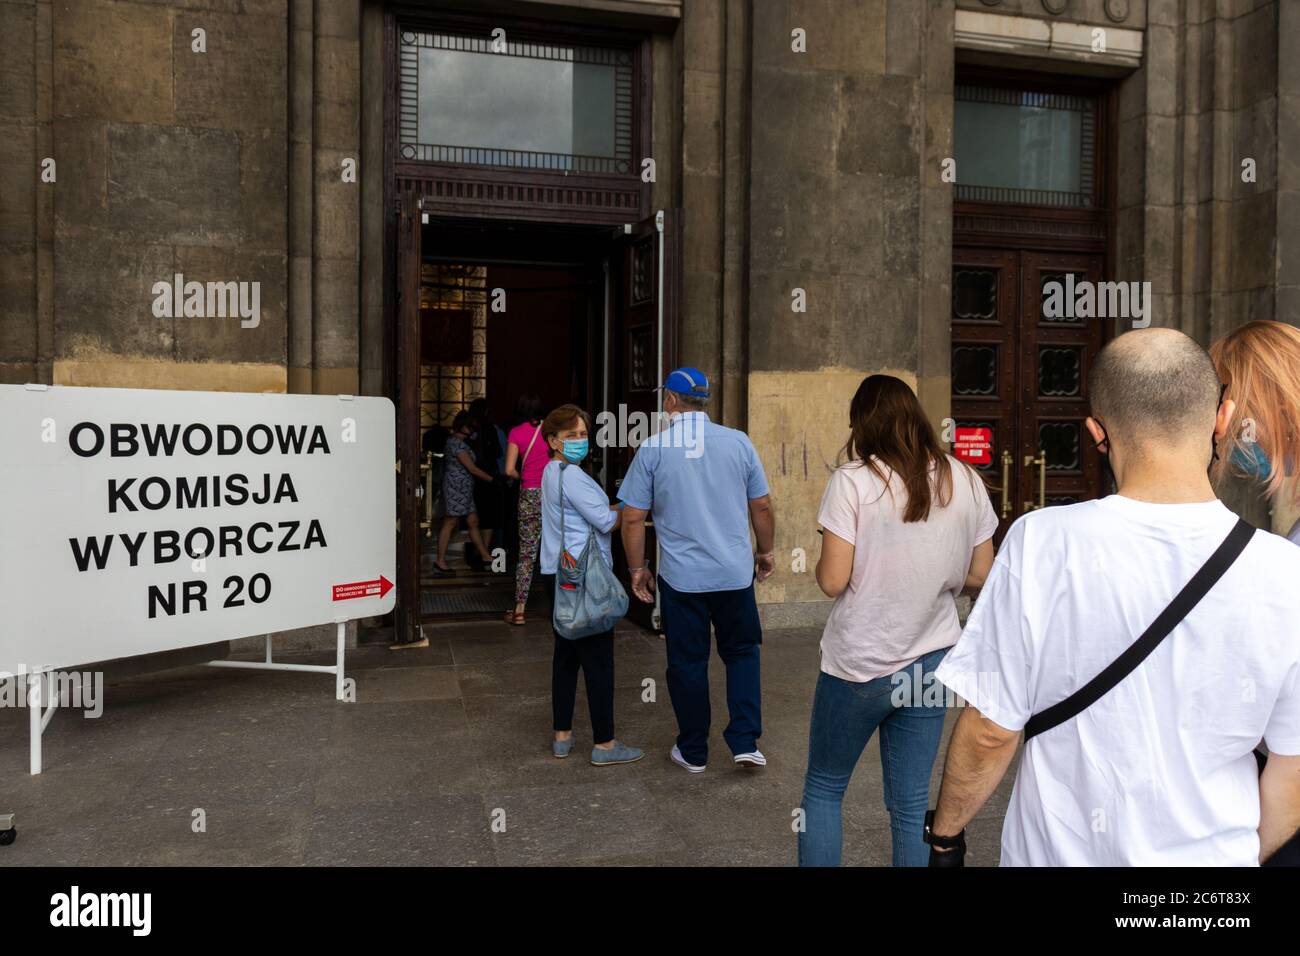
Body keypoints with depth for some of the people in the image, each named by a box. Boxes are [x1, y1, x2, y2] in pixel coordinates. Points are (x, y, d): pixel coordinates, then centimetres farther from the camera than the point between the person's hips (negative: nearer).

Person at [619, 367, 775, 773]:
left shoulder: (652, 448, -6)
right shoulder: (738, 442, -2)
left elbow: (632, 517, -5)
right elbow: (762, 507, 4)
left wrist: (637, 569, 7)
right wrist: (765, 552, 18)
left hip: (680, 577, -1)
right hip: (735, 572, 2)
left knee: (687, 663, 11)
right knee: (741, 653, 18)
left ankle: (693, 751, 23)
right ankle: (745, 742, 12)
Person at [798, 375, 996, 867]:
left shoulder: (852, 480, -13)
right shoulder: (966, 481, 0)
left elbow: (833, 581, -16)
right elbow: (980, 575, 4)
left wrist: (822, 564, 4)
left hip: (858, 665, -4)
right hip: (931, 663, 4)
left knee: (822, 789, 16)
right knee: (912, 805, 14)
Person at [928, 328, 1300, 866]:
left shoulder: (1040, 544, -22)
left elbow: (990, 734, -14)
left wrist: (944, 836, 2)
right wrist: (1245, 854, 14)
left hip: (1059, 849, -1)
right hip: (1214, 854, 2)